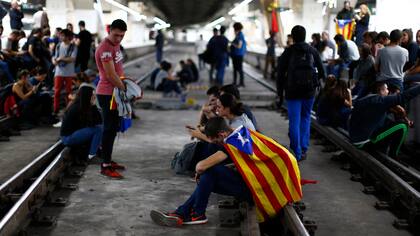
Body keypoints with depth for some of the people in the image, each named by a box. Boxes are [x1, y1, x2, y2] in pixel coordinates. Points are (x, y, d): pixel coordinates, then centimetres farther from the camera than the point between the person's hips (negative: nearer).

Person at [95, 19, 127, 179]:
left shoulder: (116, 45, 12)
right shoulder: (105, 48, -19)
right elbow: (111, 75, -22)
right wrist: (126, 90, -14)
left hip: (116, 92, 10)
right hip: (107, 94, -10)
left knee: (113, 128, 15)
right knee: (109, 128, -7)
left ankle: (108, 160, 25)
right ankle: (105, 166, -3)